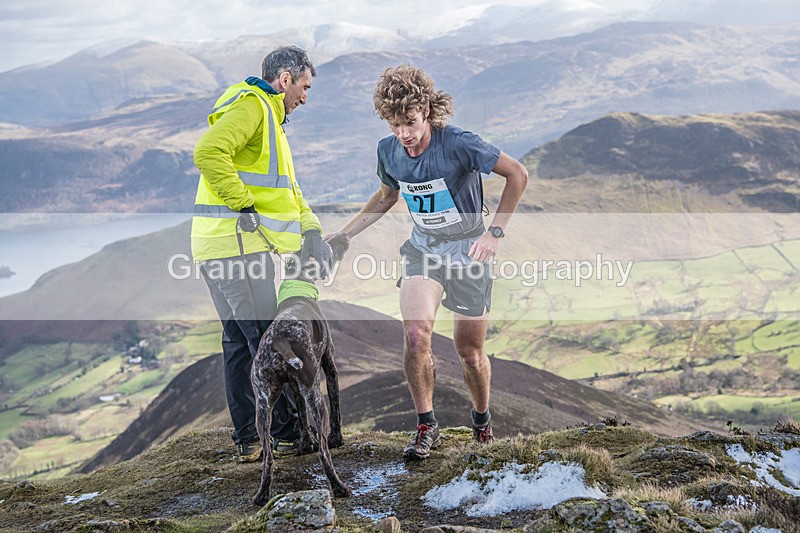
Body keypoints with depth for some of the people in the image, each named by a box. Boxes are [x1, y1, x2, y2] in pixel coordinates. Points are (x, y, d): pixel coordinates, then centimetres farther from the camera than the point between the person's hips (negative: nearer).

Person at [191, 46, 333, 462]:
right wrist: (242, 204, -19)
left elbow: (286, 188, 23)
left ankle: (247, 439, 17)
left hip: (224, 245, 11)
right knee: (269, 340, -6)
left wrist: (311, 231, 9)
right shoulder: (250, 104, -7)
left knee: (239, 341, 11)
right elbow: (209, 152, -25)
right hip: (236, 243, -11)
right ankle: (289, 433, 2)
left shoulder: (268, 116, 26)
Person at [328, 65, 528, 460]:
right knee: (416, 333, -21)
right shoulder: (388, 151, -5)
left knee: (470, 353, 6)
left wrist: (495, 233, -15)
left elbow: (517, 175, -14)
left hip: (467, 250, -3)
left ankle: (482, 419, 35)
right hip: (423, 249, 3)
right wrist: (347, 233, 10)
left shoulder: (459, 144, -22)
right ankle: (426, 427, -5)